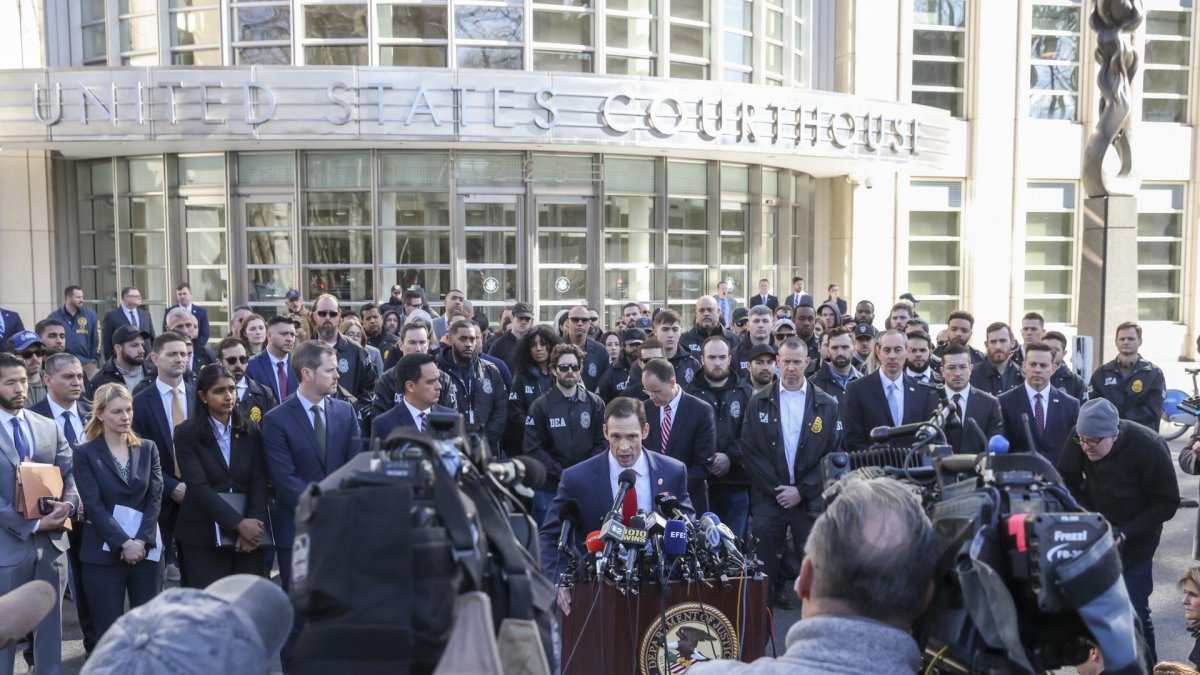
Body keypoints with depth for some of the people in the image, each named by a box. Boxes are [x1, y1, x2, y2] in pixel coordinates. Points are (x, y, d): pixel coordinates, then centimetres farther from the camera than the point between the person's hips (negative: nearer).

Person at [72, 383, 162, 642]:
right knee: (109, 630, 3)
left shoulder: (148, 448, 8)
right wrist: (124, 542, -16)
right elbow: (94, 506, -8)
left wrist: (141, 540, -12)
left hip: (145, 549, 3)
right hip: (105, 552, -2)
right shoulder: (85, 454, -1)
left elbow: (155, 497, 1)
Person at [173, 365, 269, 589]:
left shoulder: (250, 430, 8)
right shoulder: (187, 433, -1)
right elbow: (198, 486, -11)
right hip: (203, 536, -2)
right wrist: (238, 523, -19)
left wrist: (254, 523, -15)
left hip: (249, 533, 2)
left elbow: (259, 481, 2)